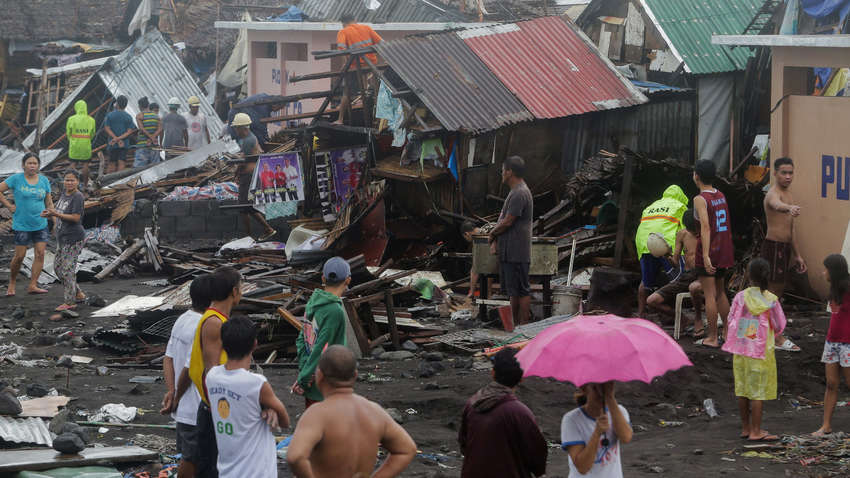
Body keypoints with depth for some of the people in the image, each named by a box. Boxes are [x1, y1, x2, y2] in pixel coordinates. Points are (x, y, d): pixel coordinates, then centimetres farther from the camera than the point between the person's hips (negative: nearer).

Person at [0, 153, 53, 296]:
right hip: (22, 224, -3)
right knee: (19, 256, -2)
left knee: (40, 254, -6)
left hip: (40, 225, 4)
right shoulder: (16, 179, -5)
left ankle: (33, 285, -4)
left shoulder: (44, 181, 6)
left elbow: (49, 203, 12)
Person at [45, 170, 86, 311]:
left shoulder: (77, 197, -15)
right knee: (57, 267, 14)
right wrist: (51, 213, 2)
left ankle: (69, 302, 1)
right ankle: (78, 294, 24)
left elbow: (76, 217, -21)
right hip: (63, 238, 9)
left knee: (67, 269, -7)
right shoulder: (65, 193, 10)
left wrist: (57, 214, -24)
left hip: (74, 239, -9)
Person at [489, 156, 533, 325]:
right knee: (513, 291, 14)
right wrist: (496, 231, 9)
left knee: (521, 291, -6)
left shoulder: (519, 194, -17)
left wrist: (493, 232, -4)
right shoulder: (517, 192, 17)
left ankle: (523, 325, -4)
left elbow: (508, 221, -19)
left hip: (517, 252, -11)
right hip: (510, 252, 11)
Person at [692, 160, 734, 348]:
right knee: (720, 293, 17)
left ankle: (712, 338, 0)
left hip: (709, 252, -7)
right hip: (724, 250, 7)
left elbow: (705, 227, -23)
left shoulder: (700, 199, -13)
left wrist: (705, 256, -28)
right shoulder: (721, 196, 10)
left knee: (709, 295, -2)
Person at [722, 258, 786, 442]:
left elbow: (730, 322, 0)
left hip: (740, 349, 3)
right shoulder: (771, 300, -10)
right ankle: (755, 431, 4)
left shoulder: (741, 297, -6)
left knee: (742, 389, 12)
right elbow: (779, 326, -1)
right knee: (759, 392, 3)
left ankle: (746, 428, 21)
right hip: (761, 351, -3)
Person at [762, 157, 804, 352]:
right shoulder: (773, 193, -15)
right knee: (774, 290, -6)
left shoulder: (788, 195, 17)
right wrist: (789, 208, -66)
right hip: (773, 246, -10)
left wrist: (797, 255, 23)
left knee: (778, 290, 14)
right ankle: (777, 338, -5)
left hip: (785, 247, 10)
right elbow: (776, 204, -43)